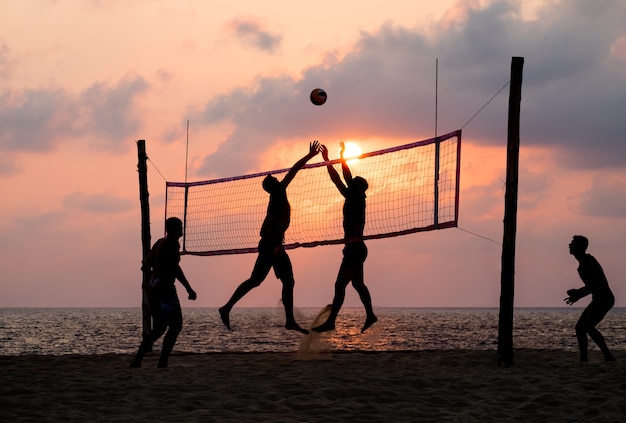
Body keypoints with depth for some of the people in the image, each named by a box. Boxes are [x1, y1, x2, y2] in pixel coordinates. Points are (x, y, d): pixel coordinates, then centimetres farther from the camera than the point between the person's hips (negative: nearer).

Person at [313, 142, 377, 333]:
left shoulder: (355, 197, -10)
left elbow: (338, 180, -12)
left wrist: (327, 160, -5)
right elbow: (348, 178, 21)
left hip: (355, 248, -10)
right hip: (356, 248, 10)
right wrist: (342, 157, 25)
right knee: (357, 283, 19)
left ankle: (330, 321, -18)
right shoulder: (356, 199, 12)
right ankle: (370, 315, 24)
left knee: (340, 284, -14)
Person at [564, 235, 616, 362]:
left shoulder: (587, 263, -15)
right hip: (599, 300, 10)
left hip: (604, 299, -10)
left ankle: (608, 357, -22)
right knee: (579, 327, 7)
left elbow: (594, 286, -22)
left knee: (588, 326, -22)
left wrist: (578, 293, -12)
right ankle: (583, 359, 7)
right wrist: (578, 293, 17)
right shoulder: (586, 261, 17)